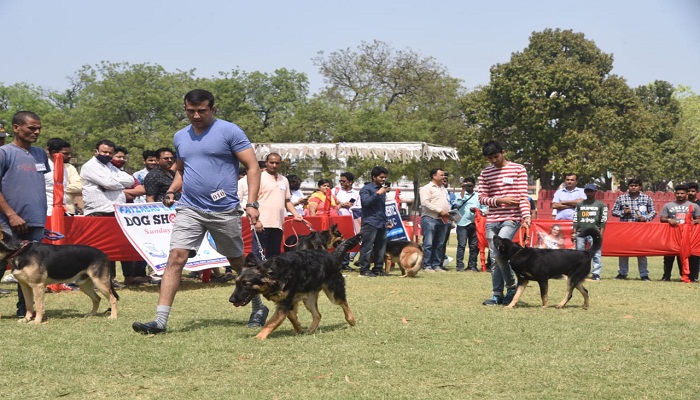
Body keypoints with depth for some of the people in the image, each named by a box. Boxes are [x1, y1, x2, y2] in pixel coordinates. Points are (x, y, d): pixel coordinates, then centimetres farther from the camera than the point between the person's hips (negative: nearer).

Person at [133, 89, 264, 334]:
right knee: (175, 258, -12)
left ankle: (258, 308, 34)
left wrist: (252, 204, -16)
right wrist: (172, 191, 8)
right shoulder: (180, 137, 12)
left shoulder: (229, 131, -6)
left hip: (224, 210, -4)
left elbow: (253, 167, -7)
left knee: (238, 263, 11)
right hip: (189, 209, 4)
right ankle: (160, 321, -14)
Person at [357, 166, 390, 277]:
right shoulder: (366, 189, -1)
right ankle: (364, 270, -6)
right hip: (370, 222, -7)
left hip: (382, 223, 7)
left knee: (381, 247, 6)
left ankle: (378, 269, 13)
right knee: (367, 247, -8)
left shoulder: (382, 189, 20)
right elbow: (366, 201, -17)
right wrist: (378, 193, -20)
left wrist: (387, 220, 21)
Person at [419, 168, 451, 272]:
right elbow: (425, 202, -15)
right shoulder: (427, 188, -3)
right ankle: (427, 265, -6)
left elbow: (447, 202, 28)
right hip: (430, 218, -7)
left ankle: (436, 265, 12)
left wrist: (448, 212, 7)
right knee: (428, 243, -7)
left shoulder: (443, 188, 22)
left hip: (443, 220, 7)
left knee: (439, 244, 7)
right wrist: (440, 211, -16)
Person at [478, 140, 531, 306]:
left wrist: (526, 216, -19)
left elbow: (523, 196, -6)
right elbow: (482, 198, 7)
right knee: (494, 258, 5)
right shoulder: (485, 173, 9)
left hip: (511, 218, -5)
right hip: (492, 220, 5)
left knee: (499, 252, -21)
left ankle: (512, 286, -2)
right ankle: (497, 295, 13)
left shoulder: (518, 169, -1)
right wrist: (500, 200, -10)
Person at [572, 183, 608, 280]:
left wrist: (601, 233, -6)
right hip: (580, 232, 3)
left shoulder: (601, 205, 7)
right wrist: (574, 232, 6)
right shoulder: (580, 204, 16)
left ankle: (596, 274, -7)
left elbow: (603, 220, 2)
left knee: (596, 254, -8)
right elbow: (575, 220, 15)